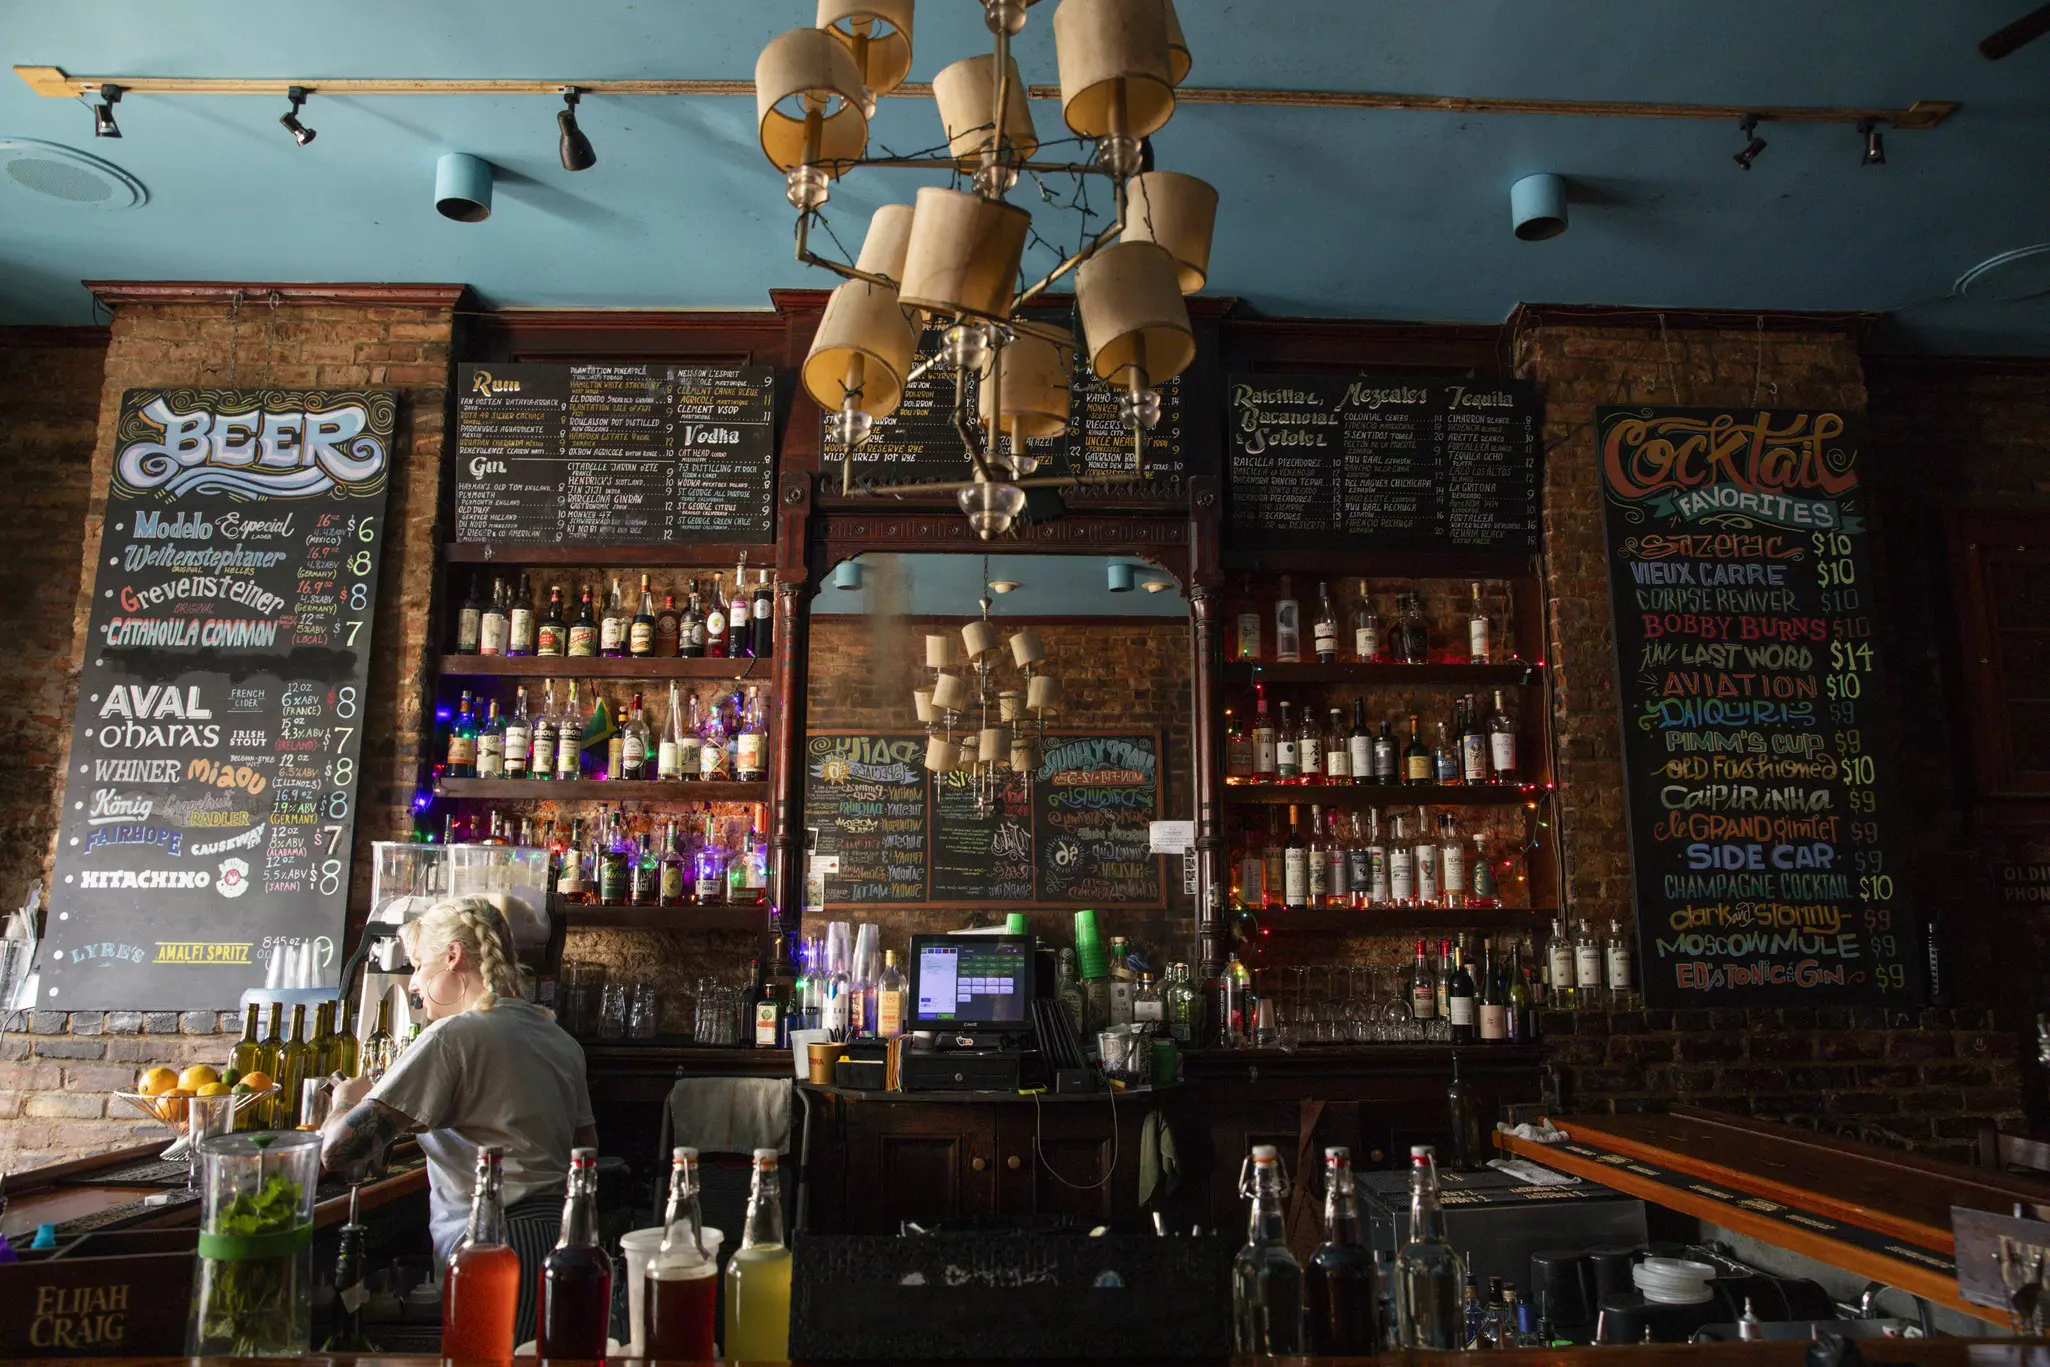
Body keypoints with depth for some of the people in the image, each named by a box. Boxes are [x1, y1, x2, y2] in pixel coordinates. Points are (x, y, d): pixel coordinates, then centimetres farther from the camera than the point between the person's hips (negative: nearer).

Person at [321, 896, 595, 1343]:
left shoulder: (452, 1038, -12)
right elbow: (586, 1148, 18)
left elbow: (338, 1151, -14)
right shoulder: (560, 1038, 12)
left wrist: (347, 1100, 6)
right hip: (556, 1235, 8)